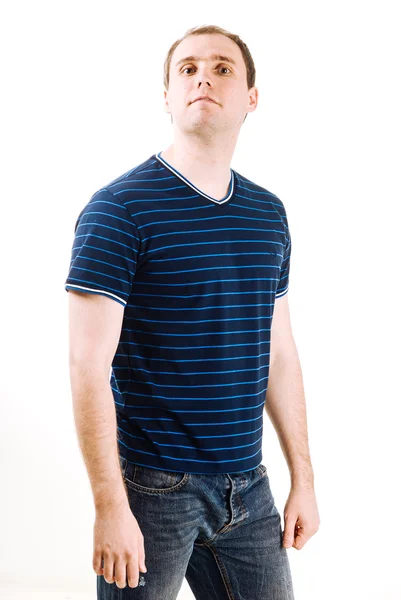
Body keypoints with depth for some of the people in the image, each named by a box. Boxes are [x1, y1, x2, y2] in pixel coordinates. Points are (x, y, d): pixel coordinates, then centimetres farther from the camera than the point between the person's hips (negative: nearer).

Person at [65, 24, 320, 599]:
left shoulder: (269, 213, 8)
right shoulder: (119, 208, -11)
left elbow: (280, 355, 12)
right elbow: (89, 365, -14)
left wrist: (303, 479, 12)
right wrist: (110, 507, -18)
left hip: (248, 488, 6)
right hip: (153, 487, -5)